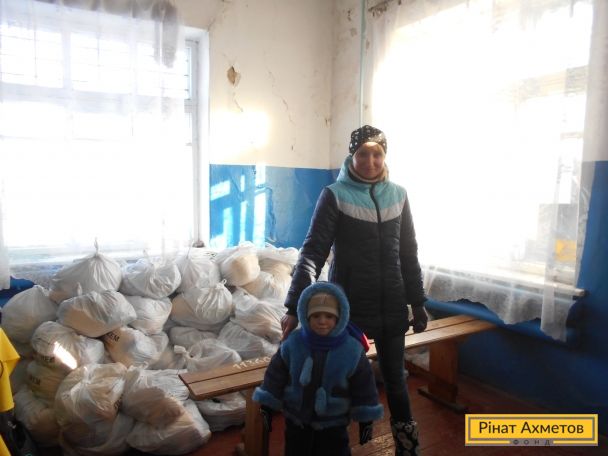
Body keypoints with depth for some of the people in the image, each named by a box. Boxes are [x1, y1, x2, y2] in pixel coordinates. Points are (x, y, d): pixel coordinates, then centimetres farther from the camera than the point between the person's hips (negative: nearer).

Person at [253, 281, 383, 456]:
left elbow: (364, 386, -10)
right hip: (296, 419, 2)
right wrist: (267, 407, -2)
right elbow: (275, 375, -5)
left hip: (333, 423, -2)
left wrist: (366, 419, -4)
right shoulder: (292, 344, -15)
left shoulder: (352, 350, -20)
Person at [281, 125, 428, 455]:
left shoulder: (398, 195, 4)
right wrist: (295, 307, -23)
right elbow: (312, 252, -15)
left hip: (392, 306, 3)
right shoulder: (334, 196, -9)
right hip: (348, 306, -3)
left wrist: (418, 303, 11)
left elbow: (408, 254, 10)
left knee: (395, 378, 14)